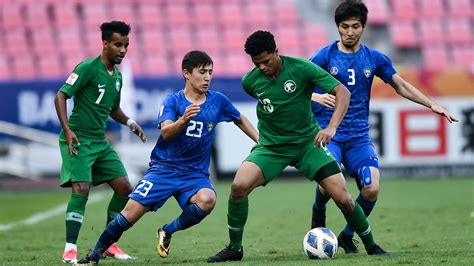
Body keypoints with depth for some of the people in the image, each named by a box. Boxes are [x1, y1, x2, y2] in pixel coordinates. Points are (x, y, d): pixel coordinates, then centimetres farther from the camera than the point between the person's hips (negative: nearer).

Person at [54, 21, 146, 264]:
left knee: (124, 187, 4)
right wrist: (67, 129, -25)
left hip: (100, 141, 8)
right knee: (81, 189, -20)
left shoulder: (117, 76, 13)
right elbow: (61, 96, -15)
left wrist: (129, 122, 8)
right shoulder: (88, 68, -11)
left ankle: (108, 243, 16)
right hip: (78, 139, -8)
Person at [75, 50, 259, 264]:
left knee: (207, 200, -32)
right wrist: (184, 119, -40)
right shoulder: (172, 101, -4)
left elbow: (240, 120, 21)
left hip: (195, 174, 1)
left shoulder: (218, 101, 3)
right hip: (164, 168, -1)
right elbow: (166, 132, -21)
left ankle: (167, 231, -7)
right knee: (130, 213, -11)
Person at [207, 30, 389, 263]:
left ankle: (371, 245, 14)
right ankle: (234, 248, -5)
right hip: (271, 146, 1)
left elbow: (342, 92, -20)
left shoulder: (301, 69, -17)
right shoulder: (250, 81, -7)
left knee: (342, 197, -10)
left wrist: (331, 127, -33)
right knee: (239, 185, -23)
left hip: (307, 142, -1)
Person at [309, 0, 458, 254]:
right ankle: (318, 213, 11)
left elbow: (400, 85, 19)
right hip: (327, 134, -3)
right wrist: (316, 97, -24)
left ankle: (347, 236, 9)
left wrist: (431, 104, 11)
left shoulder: (375, 59, 8)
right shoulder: (324, 56, -2)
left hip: (359, 136, 3)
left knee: (372, 189, -17)